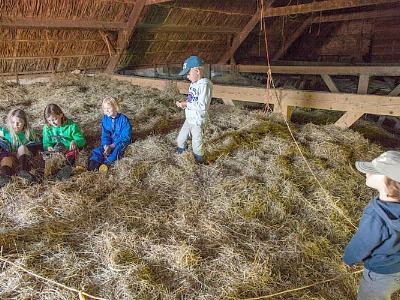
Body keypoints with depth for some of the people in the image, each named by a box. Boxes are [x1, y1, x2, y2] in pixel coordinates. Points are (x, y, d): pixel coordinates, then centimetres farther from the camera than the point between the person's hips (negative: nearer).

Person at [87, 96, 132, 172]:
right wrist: (106, 146, -19)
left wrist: (112, 146, -21)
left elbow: (125, 136, -16)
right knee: (98, 150, -19)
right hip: (109, 142, 5)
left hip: (122, 141, -4)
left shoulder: (123, 119, -13)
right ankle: (93, 164, -40)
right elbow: (105, 135, 2)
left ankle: (107, 164, -52)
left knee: (116, 150, -34)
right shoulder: (105, 119, 3)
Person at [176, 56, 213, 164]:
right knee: (180, 140, 21)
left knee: (197, 145, 6)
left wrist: (186, 104, -21)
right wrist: (182, 103, -2)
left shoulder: (205, 85, -20)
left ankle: (199, 164, 27)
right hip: (189, 119, 9)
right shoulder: (194, 84, 8)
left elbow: (202, 105, -27)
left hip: (198, 121, -9)